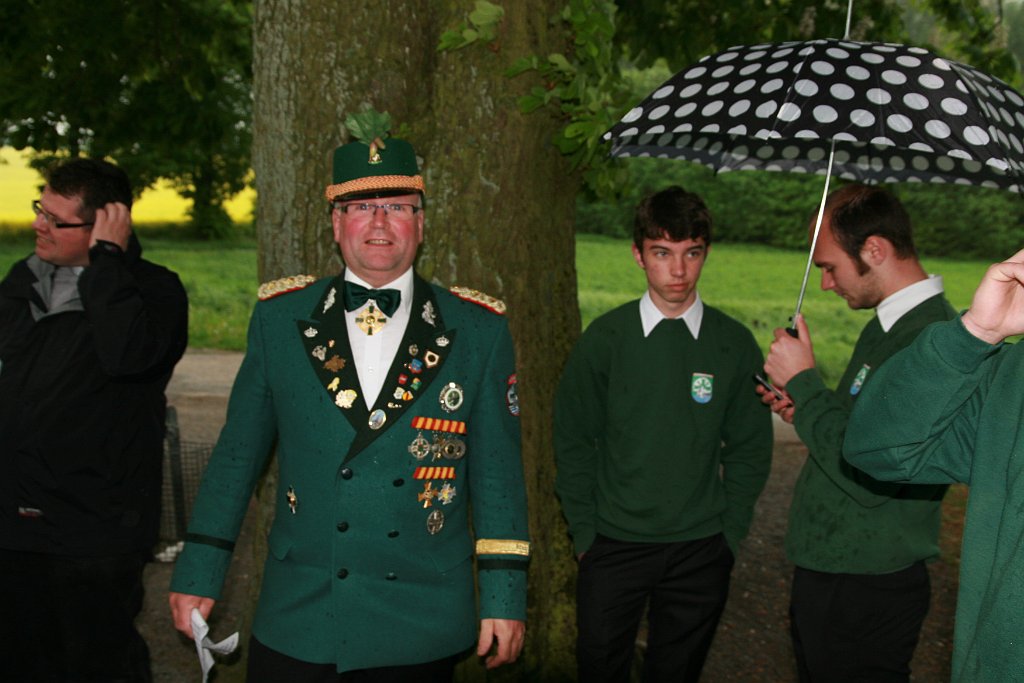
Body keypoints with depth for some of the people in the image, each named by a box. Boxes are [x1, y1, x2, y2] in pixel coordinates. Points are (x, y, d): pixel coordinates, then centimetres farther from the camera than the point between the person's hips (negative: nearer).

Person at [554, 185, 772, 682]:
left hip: (701, 552, 1)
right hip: (613, 547, -1)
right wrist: (585, 532, -1)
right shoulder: (605, 339, -4)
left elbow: (749, 449, 5)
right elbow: (573, 443, 1)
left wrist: (728, 533, 2)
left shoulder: (735, 344, -2)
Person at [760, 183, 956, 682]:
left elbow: (869, 475, -28)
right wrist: (806, 410, 3)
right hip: (826, 569, 10)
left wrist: (803, 380, -18)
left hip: (865, 599, -10)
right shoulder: (885, 326, 9)